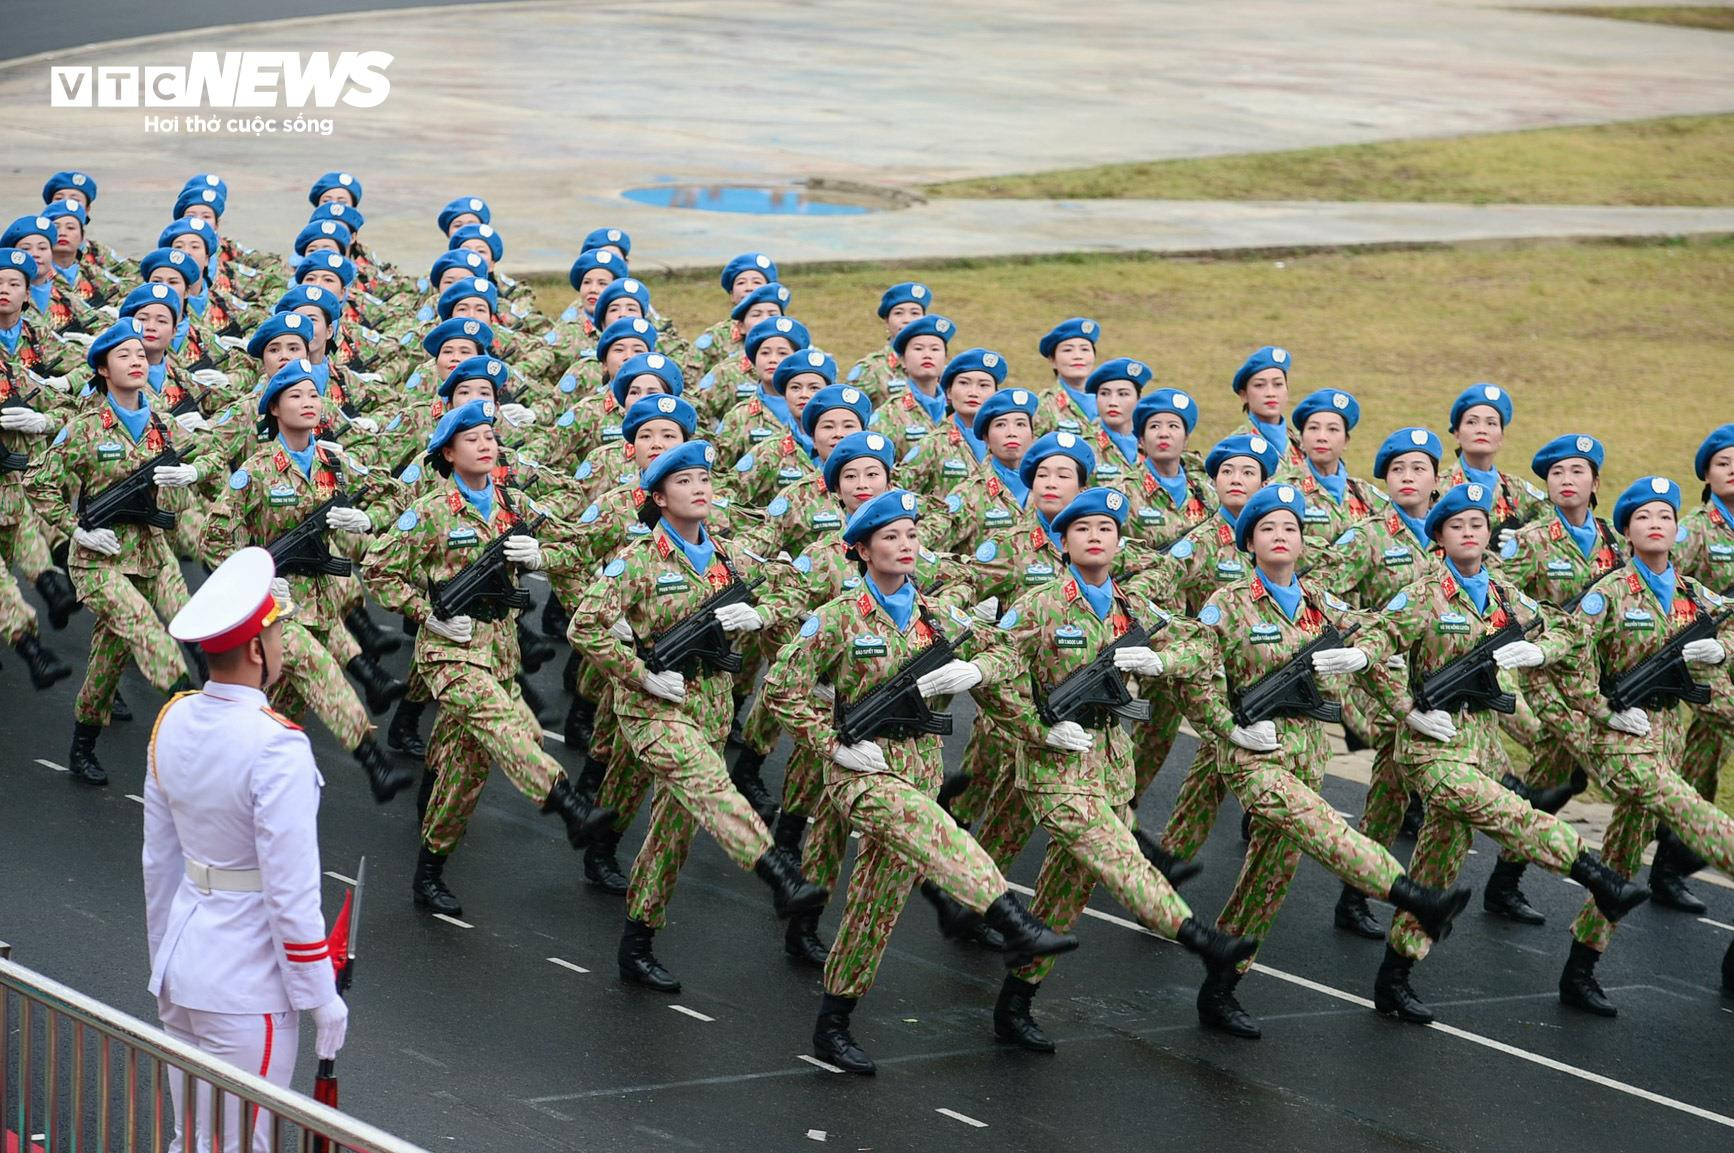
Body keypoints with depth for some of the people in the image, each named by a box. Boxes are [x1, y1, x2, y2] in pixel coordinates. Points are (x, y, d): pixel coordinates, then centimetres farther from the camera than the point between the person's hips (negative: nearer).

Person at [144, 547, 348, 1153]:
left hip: (181, 971, 7)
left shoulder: (174, 720, 0)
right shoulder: (276, 748, -22)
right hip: (248, 988, -7)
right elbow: (292, 892, -20)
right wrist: (321, 995, -9)